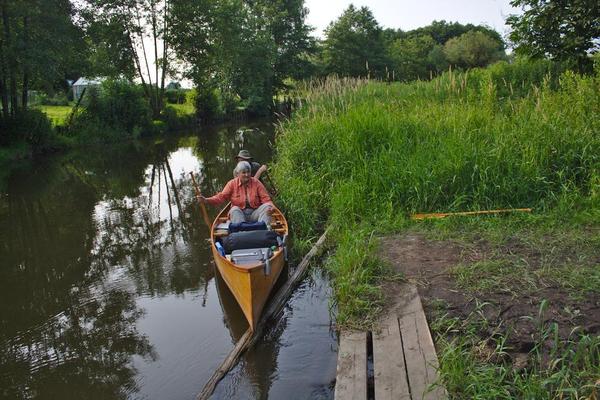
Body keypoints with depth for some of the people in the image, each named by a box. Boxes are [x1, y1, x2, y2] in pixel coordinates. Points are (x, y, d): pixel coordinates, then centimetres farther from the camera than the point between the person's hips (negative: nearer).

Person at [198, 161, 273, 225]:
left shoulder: (256, 183, 2)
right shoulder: (232, 183, 3)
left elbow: (265, 198, -2)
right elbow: (221, 197, -5)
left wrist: (270, 206, -25)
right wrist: (206, 200, -20)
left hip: (255, 214, 0)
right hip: (239, 213, 0)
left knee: (266, 206, -24)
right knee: (234, 209, -29)